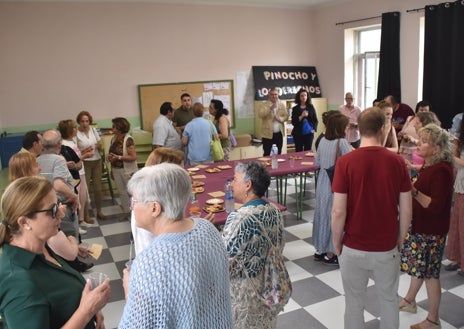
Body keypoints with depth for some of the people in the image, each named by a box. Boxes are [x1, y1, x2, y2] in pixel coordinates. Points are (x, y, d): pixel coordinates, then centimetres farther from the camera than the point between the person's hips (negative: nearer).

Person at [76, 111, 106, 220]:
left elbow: (101, 147, 12)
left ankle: (99, 211, 23)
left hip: (97, 161, 5)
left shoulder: (93, 130, 6)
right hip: (84, 163, -4)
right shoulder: (76, 133, -9)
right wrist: (84, 152, -22)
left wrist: (100, 146, -10)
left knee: (98, 188, 9)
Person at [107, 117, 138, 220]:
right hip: (116, 170, 7)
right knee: (122, 192, 15)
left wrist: (118, 157, -24)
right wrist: (109, 157, 2)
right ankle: (126, 212, 28)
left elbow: (133, 157, -21)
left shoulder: (128, 139, -17)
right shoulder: (114, 139, 5)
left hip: (127, 170, -7)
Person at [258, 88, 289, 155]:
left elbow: (286, 116, 6)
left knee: (278, 154, 12)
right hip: (268, 133, -4)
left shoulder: (282, 105, 11)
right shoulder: (265, 105, -1)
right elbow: (260, 114, -16)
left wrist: (280, 119, -15)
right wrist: (270, 108, -27)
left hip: (279, 133, 4)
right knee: (267, 154, -1)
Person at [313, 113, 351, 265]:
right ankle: (330, 254, 14)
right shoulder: (342, 142, -17)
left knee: (322, 214, 15)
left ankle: (320, 250, 28)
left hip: (322, 182, 7)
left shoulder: (323, 141, 4)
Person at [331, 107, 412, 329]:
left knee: (354, 303, 17)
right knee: (389, 301, 23)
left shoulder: (345, 162, -15)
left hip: (353, 248, -2)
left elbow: (338, 211, -16)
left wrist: (336, 242, -1)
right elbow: (406, 210, -4)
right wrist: (400, 239, 12)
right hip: (387, 248, 2)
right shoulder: (397, 162, -8)